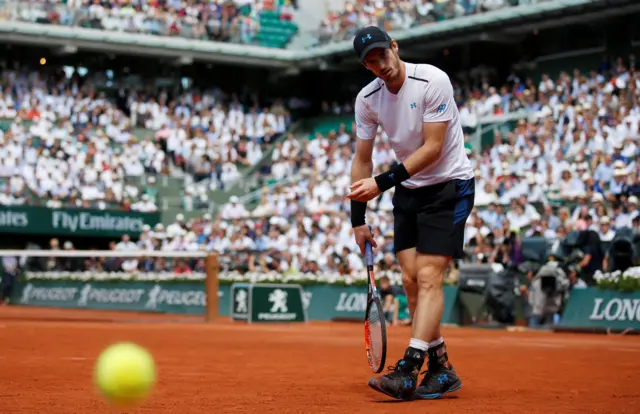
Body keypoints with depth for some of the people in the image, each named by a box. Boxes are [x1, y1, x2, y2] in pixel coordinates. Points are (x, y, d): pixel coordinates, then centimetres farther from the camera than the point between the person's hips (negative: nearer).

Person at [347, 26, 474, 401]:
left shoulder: (433, 81, -19)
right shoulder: (367, 99, -2)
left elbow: (432, 148, -22)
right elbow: (362, 160, 7)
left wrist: (383, 182, -27)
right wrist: (358, 219, 6)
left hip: (450, 185, -6)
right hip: (408, 191, 6)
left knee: (429, 277, -15)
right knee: (411, 279, 1)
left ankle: (408, 372, -21)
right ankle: (441, 370, 11)